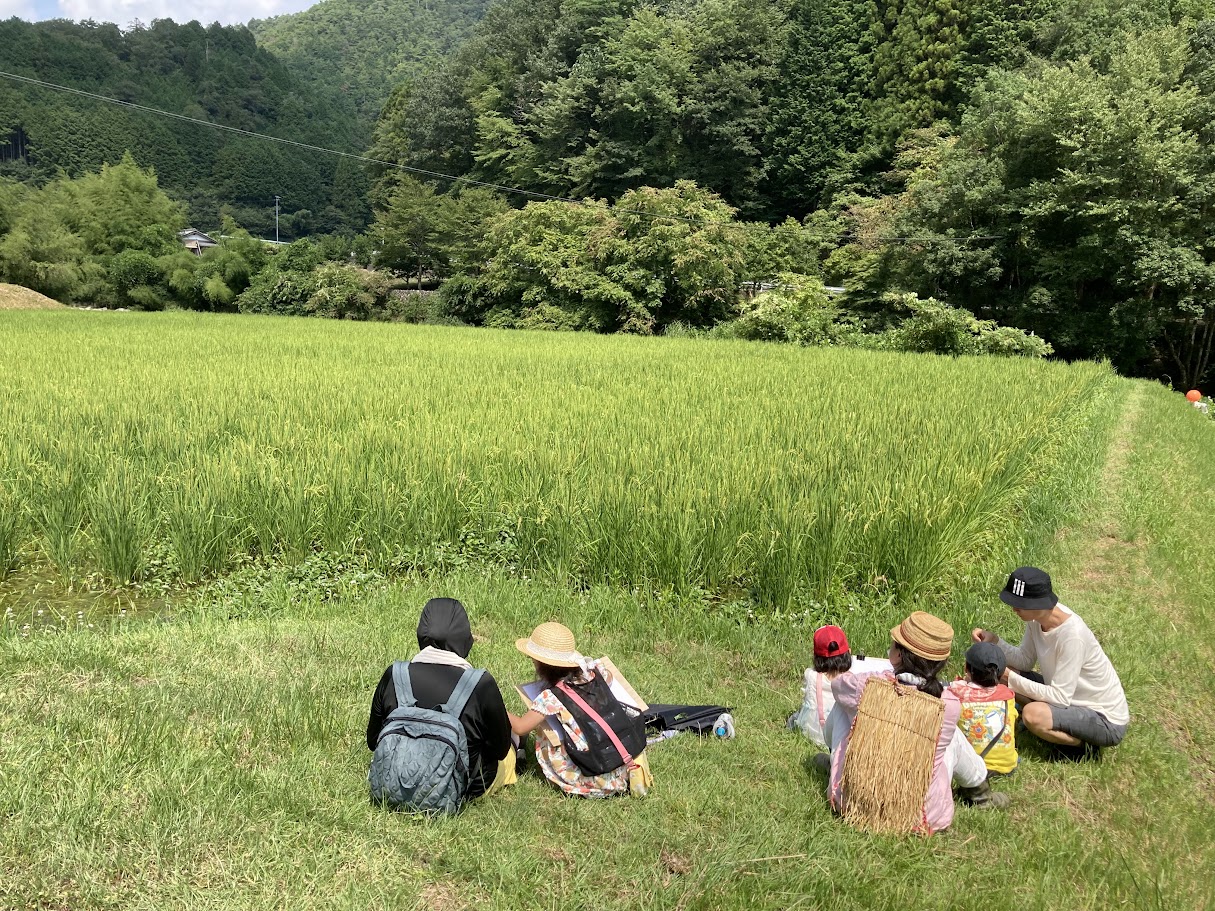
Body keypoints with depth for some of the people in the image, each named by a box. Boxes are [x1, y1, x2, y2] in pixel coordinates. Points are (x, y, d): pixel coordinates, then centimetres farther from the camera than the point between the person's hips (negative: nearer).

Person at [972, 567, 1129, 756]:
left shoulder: (1071, 635, -32)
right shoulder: (1038, 616, -9)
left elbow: (1060, 697, -29)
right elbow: (1024, 661, 1)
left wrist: (1011, 679, -28)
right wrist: (994, 641, -16)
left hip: (1106, 720, -8)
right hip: (1071, 697, 8)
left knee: (1033, 714, -32)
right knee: (1002, 672, -2)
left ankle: (1084, 744, -3)